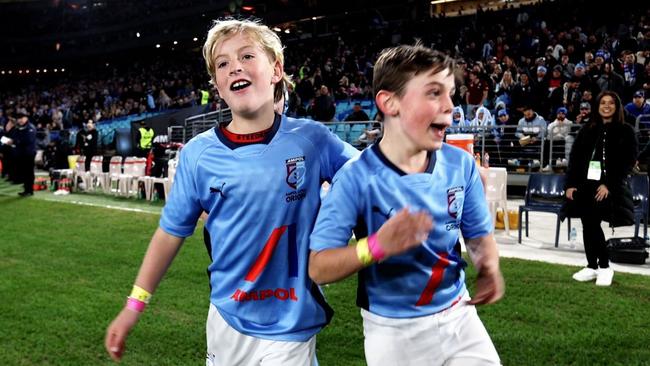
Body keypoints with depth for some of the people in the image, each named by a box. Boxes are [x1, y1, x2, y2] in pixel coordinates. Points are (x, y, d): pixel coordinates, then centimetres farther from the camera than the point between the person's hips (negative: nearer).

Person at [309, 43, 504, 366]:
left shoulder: (461, 164, -6)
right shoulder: (357, 177, -19)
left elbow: (478, 234, 6)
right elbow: (318, 268, -18)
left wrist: (488, 266, -15)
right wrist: (377, 246, -34)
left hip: (459, 317, 4)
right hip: (393, 332, -3)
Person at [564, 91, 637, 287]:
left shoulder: (626, 131, 2)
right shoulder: (587, 130, 12)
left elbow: (628, 162, -4)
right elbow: (574, 158, 10)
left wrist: (609, 185, -13)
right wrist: (570, 184, 1)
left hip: (610, 187, -4)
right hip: (585, 184, 4)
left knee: (592, 224, -10)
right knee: (588, 225, 5)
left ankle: (604, 267, 6)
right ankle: (592, 266, 16)